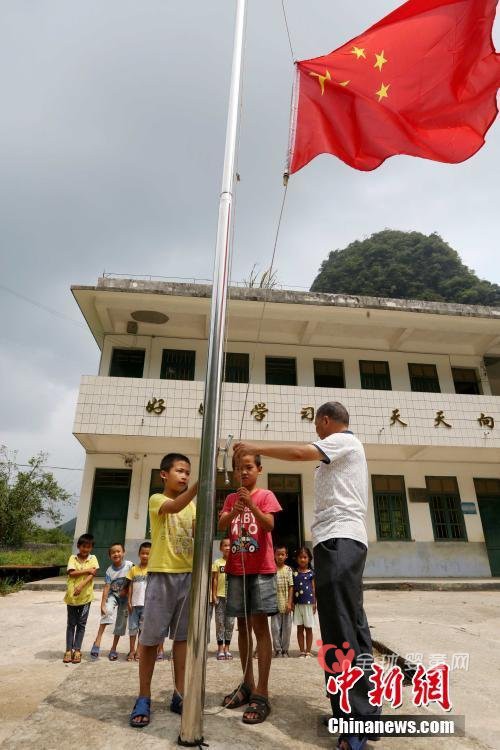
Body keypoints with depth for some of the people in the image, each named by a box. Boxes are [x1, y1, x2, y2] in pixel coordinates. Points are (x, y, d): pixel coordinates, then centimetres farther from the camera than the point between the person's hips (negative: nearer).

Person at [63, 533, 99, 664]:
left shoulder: (93, 558, -1)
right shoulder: (73, 558, -1)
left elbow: (92, 574, -12)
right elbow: (71, 573, -13)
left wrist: (81, 585, -25)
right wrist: (87, 570, -18)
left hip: (85, 596, 0)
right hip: (71, 596, 0)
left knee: (81, 624, 8)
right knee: (71, 624, 10)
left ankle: (77, 650, 18)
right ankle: (69, 650, 20)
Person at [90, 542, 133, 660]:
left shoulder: (129, 565, -16)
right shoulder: (109, 570, -14)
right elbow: (106, 588, -16)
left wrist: (126, 590, -13)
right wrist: (102, 605, -20)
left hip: (124, 597, 1)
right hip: (112, 595, 0)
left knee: (120, 624, 7)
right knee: (107, 611, -30)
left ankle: (113, 649, 23)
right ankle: (97, 641, -24)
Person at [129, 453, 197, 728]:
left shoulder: (191, 505, 13)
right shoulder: (156, 499, -6)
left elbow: (198, 533, 2)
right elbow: (174, 507, -29)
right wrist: (199, 485, -43)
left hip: (187, 574, 5)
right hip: (161, 574, -5)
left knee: (182, 636, 10)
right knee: (151, 637, 3)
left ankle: (179, 694, 20)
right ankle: (144, 698, 17)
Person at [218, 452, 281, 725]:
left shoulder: (266, 496, -2)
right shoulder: (231, 498, 10)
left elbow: (269, 525, -14)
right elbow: (221, 525, -4)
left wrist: (251, 505, -30)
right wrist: (235, 511, -25)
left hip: (261, 568, -4)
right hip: (236, 569, 5)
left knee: (260, 624, -5)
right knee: (242, 625, 12)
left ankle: (261, 694, 0)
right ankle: (247, 684, 25)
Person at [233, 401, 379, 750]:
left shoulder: (344, 441, -4)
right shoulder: (345, 449, 26)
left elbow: (300, 452, -21)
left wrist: (255, 446, -12)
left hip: (339, 540, -10)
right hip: (345, 541, 10)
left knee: (341, 631, -10)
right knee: (353, 625, 12)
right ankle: (366, 710, 20)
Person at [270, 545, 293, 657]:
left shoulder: (288, 569, 1)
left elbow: (291, 587, 0)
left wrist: (289, 602, -6)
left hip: (286, 604, 1)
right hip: (275, 603, -1)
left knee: (287, 628, 8)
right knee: (275, 628, 2)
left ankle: (285, 649, 21)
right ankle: (277, 649, 15)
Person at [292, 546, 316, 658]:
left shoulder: (311, 573, 0)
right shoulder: (294, 573, 3)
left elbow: (314, 589, 2)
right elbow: (292, 589, 5)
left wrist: (314, 603, -2)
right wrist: (291, 602, 0)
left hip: (308, 603, -2)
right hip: (297, 604, 2)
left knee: (308, 628, 7)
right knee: (299, 628, 9)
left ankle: (308, 651, 17)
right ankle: (302, 651, 19)